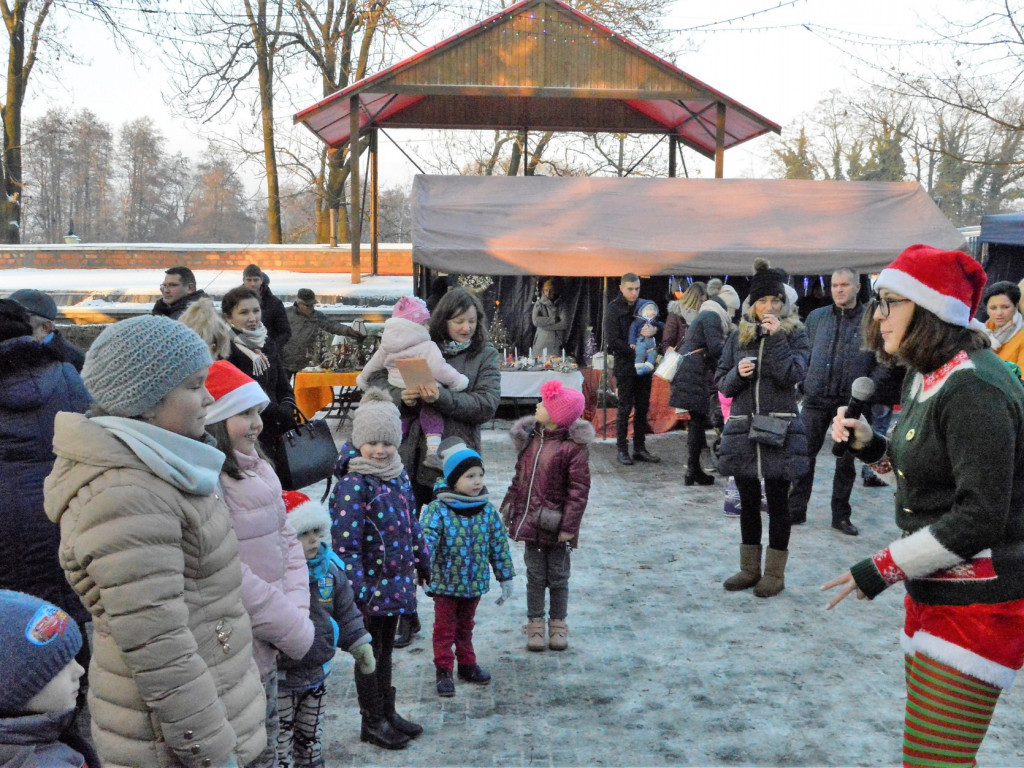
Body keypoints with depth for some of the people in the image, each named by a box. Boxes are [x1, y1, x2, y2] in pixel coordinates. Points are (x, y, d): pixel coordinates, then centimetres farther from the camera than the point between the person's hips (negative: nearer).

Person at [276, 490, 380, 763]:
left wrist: (361, 645, 11)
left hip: (317, 673, 6)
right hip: (280, 678, -6)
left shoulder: (329, 569, -1)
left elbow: (346, 612, 10)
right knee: (280, 743, 4)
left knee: (312, 738, 23)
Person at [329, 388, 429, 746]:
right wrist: (357, 589, -24)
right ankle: (371, 724, 22)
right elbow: (345, 544, -22)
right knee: (371, 652, 7)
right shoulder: (352, 485, -20)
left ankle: (387, 712, 34)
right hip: (371, 585, -7)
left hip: (396, 581, 7)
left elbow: (411, 522, 17)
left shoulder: (398, 475, 4)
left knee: (386, 648, 20)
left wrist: (421, 561, 22)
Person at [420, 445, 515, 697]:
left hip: (475, 582, 4)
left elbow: (499, 544, 5)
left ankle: (467, 664, 35)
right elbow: (426, 538, -26)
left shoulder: (487, 510, -2)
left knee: (466, 626, 21)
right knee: (445, 628, 8)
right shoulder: (438, 509, -16)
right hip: (445, 582, -4)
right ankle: (443, 671, 20)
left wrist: (505, 577, 8)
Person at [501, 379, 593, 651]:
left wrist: (569, 525, -16)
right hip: (530, 521, 4)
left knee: (558, 577, 11)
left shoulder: (574, 446, -14)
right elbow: (519, 477, 12)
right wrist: (508, 510, 11)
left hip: (555, 524, -4)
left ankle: (558, 624, 26)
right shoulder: (530, 438, 4)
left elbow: (579, 489, -14)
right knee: (535, 576, 12)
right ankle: (535, 624, 24)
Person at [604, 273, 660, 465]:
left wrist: (653, 330, -8)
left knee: (643, 407, 8)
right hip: (625, 365, -5)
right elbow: (613, 341, -12)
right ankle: (622, 449, 6)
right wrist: (635, 352, -16)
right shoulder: (613, 309, -5)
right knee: (625, 407, -2)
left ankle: (640, 448, 16)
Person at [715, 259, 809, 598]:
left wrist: (776, 337, -16)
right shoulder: (739, 336, 9)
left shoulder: (794, 332, 1)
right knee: (748, 501, 11)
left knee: (777, 501, 4)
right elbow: (721, 382, 10)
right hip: (742, 428, 4)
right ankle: (750, 568, 23)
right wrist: (737, 373, -10)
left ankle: (775, 572, 14)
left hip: (779, 429, -3)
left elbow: (793, 375, -14)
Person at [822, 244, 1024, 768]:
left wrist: (882, 569, -18)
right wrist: (871, 446, 1)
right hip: (935, 590, 10)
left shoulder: (974, 390, -21)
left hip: (979, 603, -10)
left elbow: (980, 518, -24)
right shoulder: (928, 376, 9)